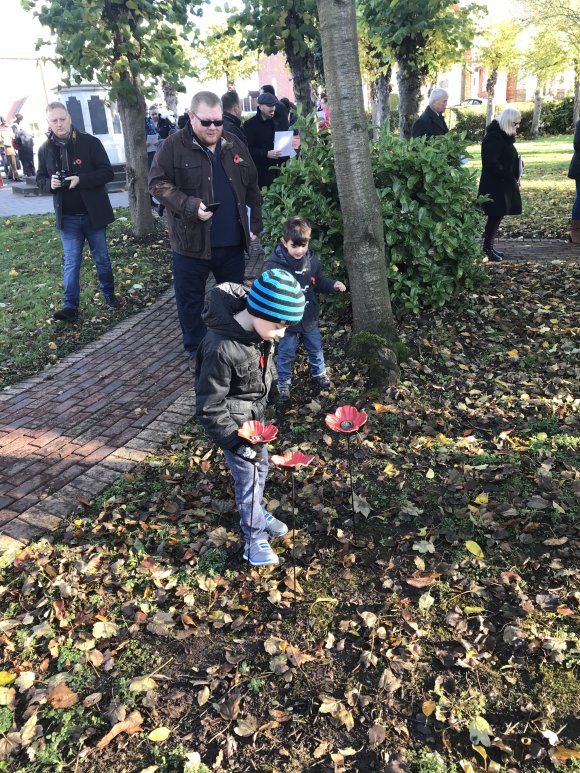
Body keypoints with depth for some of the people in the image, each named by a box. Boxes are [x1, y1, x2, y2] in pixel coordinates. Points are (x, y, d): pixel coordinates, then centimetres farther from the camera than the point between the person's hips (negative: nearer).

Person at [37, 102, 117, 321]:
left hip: (93, 214, -1)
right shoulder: (45, 149, 2)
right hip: (67, 217, 2)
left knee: (101, 258, 13)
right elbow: (40, 179, 11)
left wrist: (81, 179, -23)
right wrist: (50, 183, -13)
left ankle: (109, 293, 33)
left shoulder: (90, 142, -7)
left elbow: (107, 172, -10)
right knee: (71, 262, 2)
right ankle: (71, 306, 5)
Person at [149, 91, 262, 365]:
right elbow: (158, 184, -9)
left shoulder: (235, 145, 8)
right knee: (191, 300, 6)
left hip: (232, 242, 4)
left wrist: (255, 224, 10)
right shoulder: (174, 146, -6)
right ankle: (196, 350, 22)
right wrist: (190, 206, -22)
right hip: (191, 242, -3)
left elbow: (251, 187, 14)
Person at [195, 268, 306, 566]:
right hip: (234, 423, -8)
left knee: (261, 466, 23)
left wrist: (273, 392, 19)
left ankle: (256, 513, 49)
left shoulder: (258, 328, -13)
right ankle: (254, 537, 28)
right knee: (249, 478, 6)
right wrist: (238, 443, -24)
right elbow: (209, 408, -27)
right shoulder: (222, 349, -36)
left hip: (255, 414, 8)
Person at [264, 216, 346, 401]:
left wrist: (333, 285, -8)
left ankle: (319, 373, 46)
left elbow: (319, 282, 10)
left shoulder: (312, 261, -6)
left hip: (309, 316, 4)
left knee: (316, 348, 21)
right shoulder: (274, 264, -22)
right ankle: (283, 381, 31)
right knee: (286, 353, 11)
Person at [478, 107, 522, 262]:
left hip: (503, 185, 9)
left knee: (498, 216, 11)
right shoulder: (493, 138, -16)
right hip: (495, 186, -9)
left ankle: (489, 247, 17)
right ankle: (487, 249, 1)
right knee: (495, 216, -6)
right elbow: (492, 164, -23)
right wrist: (511, 178, -19)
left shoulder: (504, 136, 15)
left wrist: (515, 177, 5)